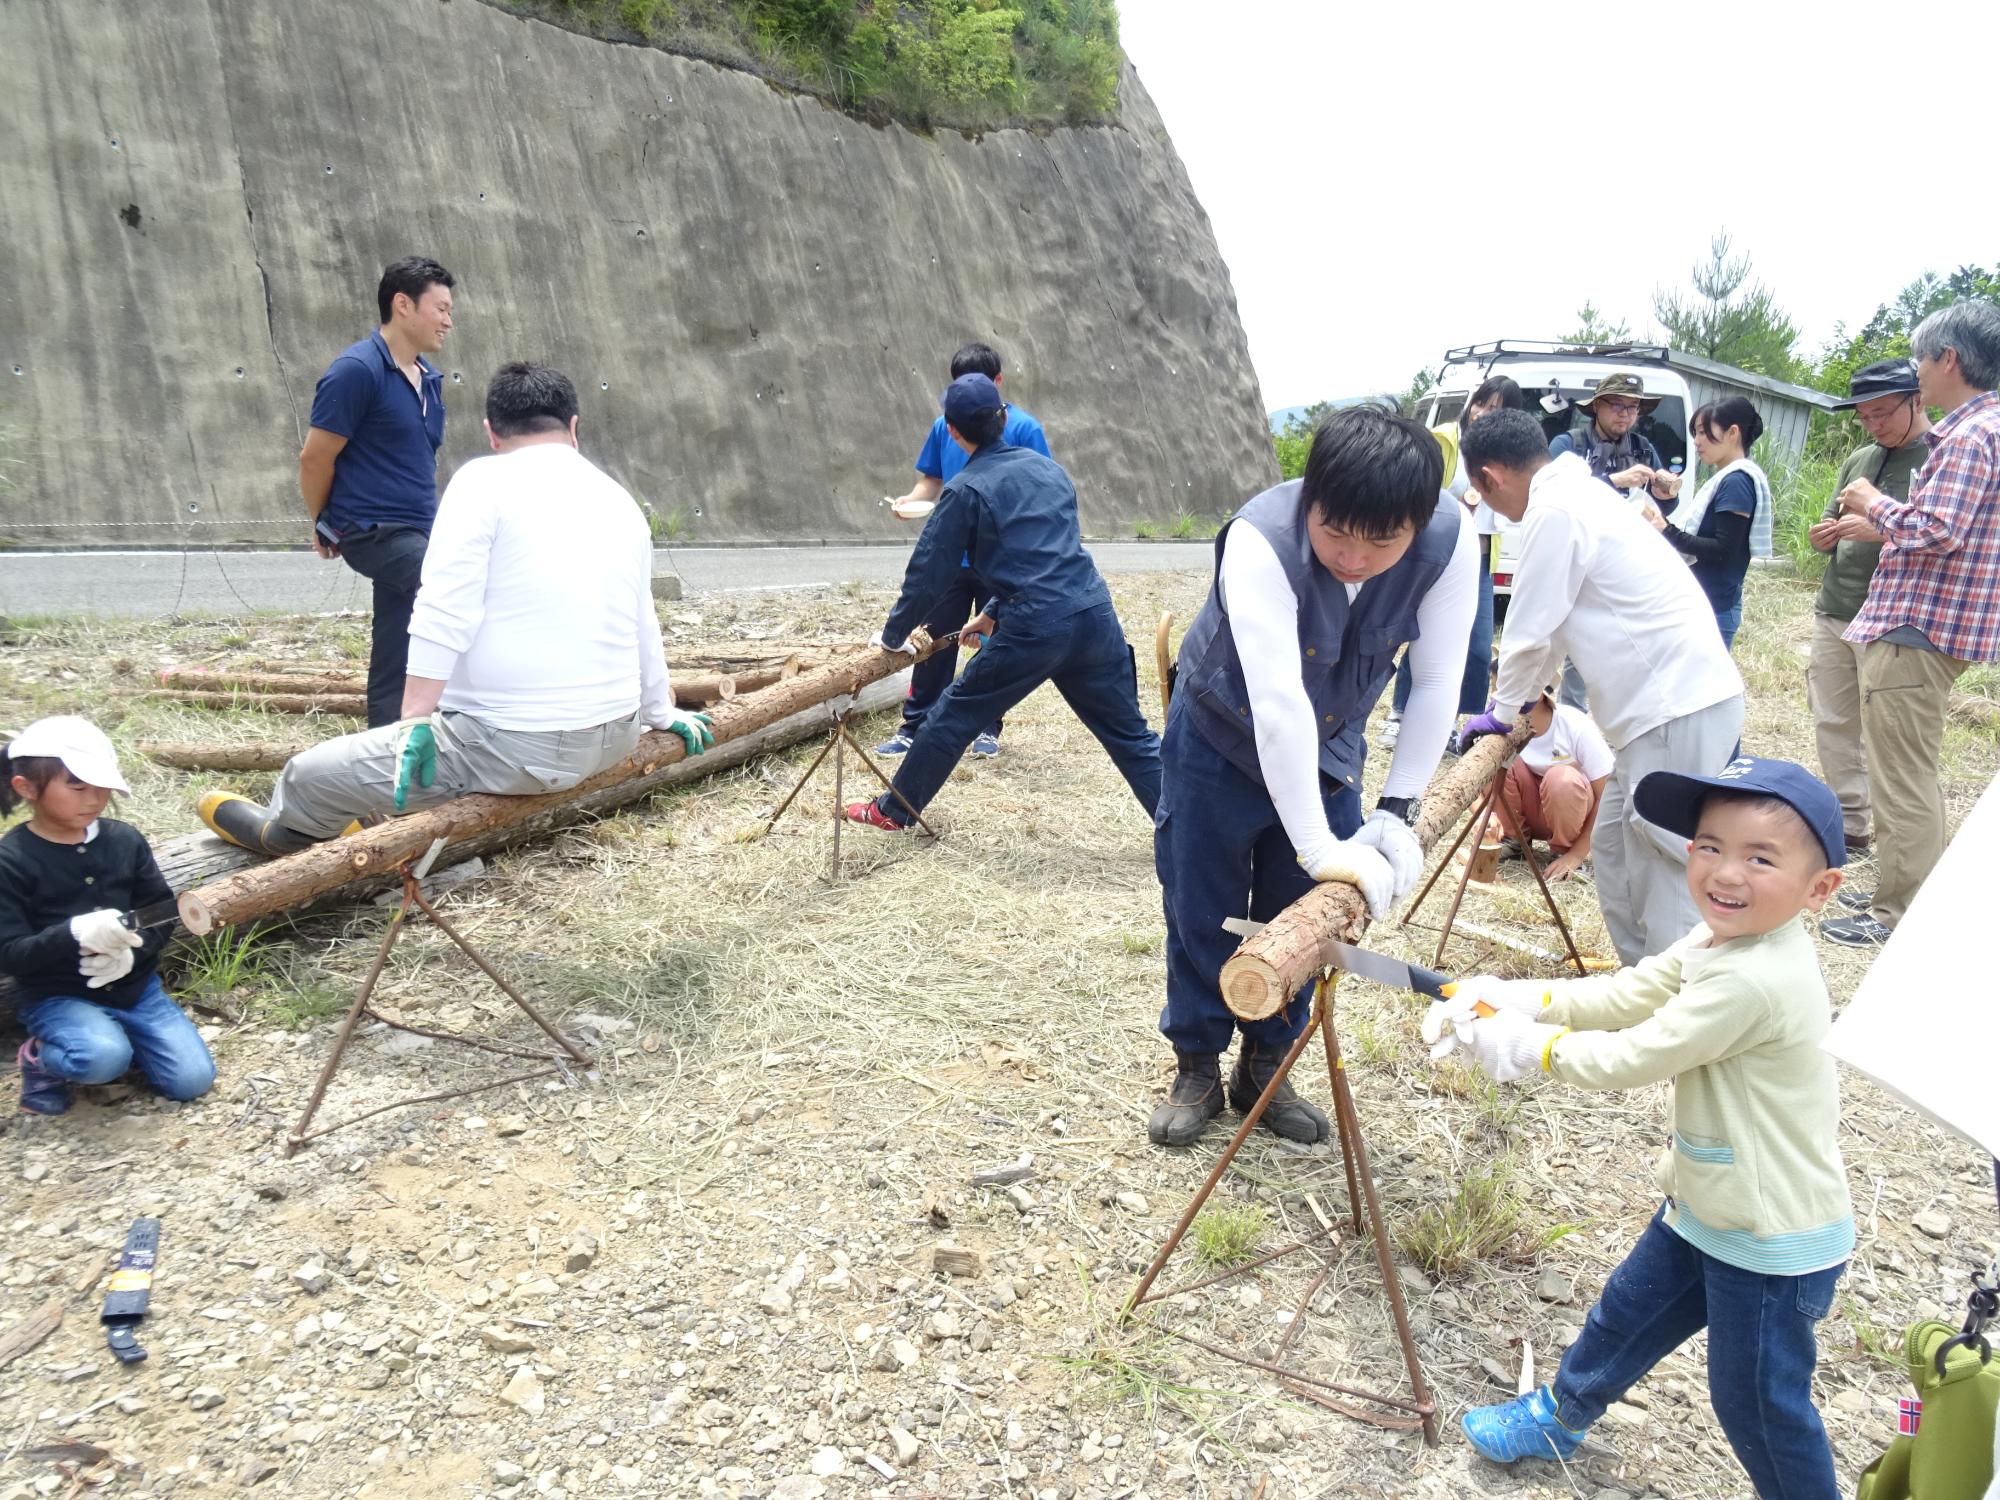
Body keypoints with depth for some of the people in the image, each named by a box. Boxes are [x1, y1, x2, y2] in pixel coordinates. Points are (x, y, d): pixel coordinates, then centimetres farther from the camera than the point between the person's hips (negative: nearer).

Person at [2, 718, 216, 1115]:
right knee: (104, 1059, -34)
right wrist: (77, 933, -32)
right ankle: (43, 1057, 1)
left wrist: (133, 950, -18)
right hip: (57, 997, -4)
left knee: (192, 1079, -7)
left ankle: (116, 1034, 18)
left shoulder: (125, 839, -1)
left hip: (137, 986, 4)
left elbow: (163, 915, 3)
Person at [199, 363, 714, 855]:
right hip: (615, 737, 8)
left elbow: (442, 614, -16)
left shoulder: (484, 481, -6)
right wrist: (661, 712, 36)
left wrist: (415, 723, -12)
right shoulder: (620, 499, 12)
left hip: (517, 747, -7)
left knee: (309, 775, 8)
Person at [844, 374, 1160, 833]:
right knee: (1131, 734, 12)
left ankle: (893, 810, 25)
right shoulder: (1048, 467, 17)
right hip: (1095, 614, 5)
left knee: (954, 714, 13)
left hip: (1033, 631, -4)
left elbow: (929, 572, 3)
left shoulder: (965, 490, -1)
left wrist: (894, 633, 18)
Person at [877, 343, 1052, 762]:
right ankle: (914, 727, 14)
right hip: (951, 558, 3)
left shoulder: (1024, 428, -7)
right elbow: (932, 480, 12)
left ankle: (987, 728, 24)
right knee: (934, 642, 5)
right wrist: (911, 500, -9)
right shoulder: (945, 426, 4)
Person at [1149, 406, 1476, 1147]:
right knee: (1203, 911, 6)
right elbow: (1276, 703, -42)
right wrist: (1318, 848, -44)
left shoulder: (1451, 541, -26)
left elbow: (1436, 683, -19)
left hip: (1329, 745, 3)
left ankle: (1265, 1066, 31)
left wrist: (1395, 811, -22)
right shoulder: (1260, 538, -37)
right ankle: (1197, 1070, 27)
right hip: (1222, 734, -3)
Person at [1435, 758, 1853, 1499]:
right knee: (1626, 1314, 26)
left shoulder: (1755, 979, -33)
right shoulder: (1725, 938, -3)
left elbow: (1635, 1056, -27)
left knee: (1756, 1400, 9)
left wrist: (1528, 1046, -16)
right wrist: (1509, 997, -9)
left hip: (1772, 1243, -10)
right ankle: (1561, 1416, 49)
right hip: (1706, 1208, 10)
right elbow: (1625, 994, 1)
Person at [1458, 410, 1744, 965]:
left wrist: (1504, 712, 6)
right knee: (1611, 844, 18)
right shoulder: (1578, 493, 16)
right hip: (1676, 696, 10)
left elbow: (1529, 631, -9)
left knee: (1663, 877, -6)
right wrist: (1519, 700, 31)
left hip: (1678, 707, -10)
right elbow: (1552, 622, 25)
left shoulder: (1553, 511, -14)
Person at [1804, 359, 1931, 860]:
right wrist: (1824, 535, 0)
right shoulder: (1859, 460, 16)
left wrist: (1882, 530, -24)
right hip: (1833, 613, 7)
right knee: (1833, 725, 11)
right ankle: (1850, 827, 23)